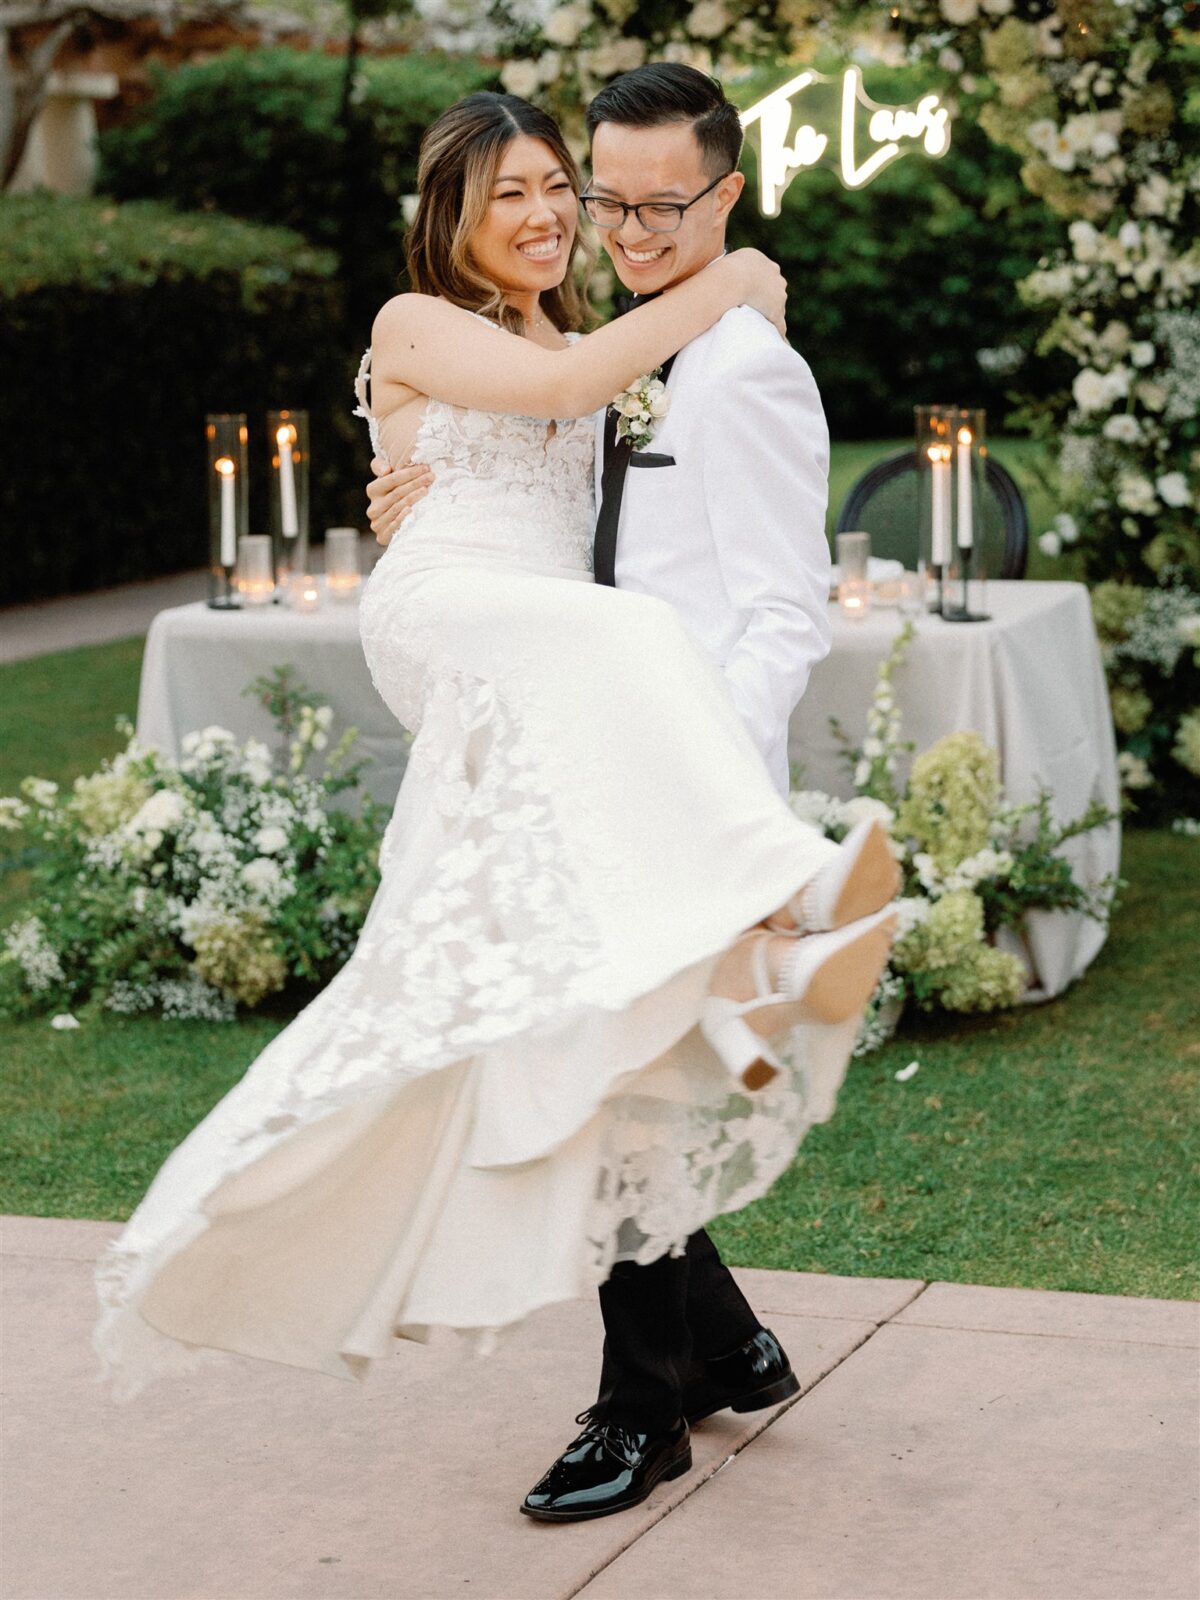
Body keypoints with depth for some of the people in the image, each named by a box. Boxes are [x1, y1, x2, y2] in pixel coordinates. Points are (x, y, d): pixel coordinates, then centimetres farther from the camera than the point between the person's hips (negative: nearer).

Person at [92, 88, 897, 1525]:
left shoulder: (584, 345, 32)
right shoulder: (416, 326, 11)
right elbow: (563, 385, -4)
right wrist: (714, 291, 4)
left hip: (554, 693, 8)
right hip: (446, 625, -8)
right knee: (611, 646, -40)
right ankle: (759, 934, -59)